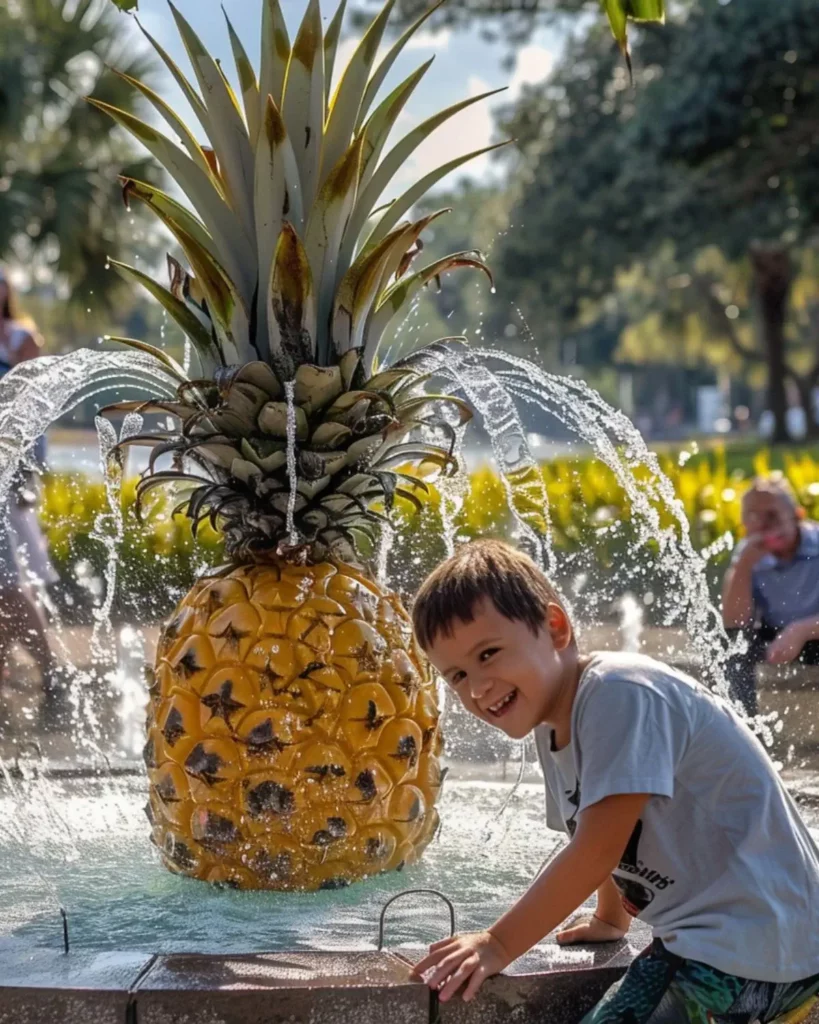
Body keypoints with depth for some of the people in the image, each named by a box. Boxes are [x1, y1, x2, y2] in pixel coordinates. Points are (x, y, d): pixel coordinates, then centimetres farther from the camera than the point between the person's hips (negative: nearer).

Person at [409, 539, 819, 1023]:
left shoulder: (618, 692, -20)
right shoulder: (551, 724, 9)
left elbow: (597, 850, -20)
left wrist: (498, 944, -11)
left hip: (756, 947, -10)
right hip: (700, 938, 10)